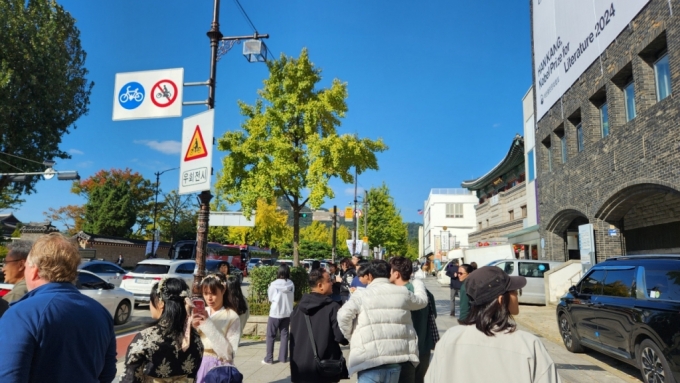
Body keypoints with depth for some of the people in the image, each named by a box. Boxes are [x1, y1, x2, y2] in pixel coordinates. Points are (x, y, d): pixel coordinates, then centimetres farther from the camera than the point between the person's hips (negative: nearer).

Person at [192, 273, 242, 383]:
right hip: (199, 366, 4)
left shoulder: (232, 317, -12)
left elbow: (228, 353, -20)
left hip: (220, 368, -4)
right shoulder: (200, 313, 2)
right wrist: (193, 327, -15)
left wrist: (208, 324, -23)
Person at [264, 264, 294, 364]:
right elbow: (292, 297, 4)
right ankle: (283, 357, 14)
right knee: (284, 334, 12)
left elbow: (270, 298, -3)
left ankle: (269, 358, 9)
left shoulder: (274, 284, -14)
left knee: (271, 335, 8)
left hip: (275, 313, -3)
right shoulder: (291, 284, -4)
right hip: (287, 313, 3)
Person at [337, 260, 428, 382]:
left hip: (370, 360, -5)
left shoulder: (362, 294, -2)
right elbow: (422, 300, 30)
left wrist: (350, 336, 2)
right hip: (395, 357, 5)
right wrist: (417, 283, 50)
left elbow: (344, 314, -16)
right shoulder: (403, 293, 10)